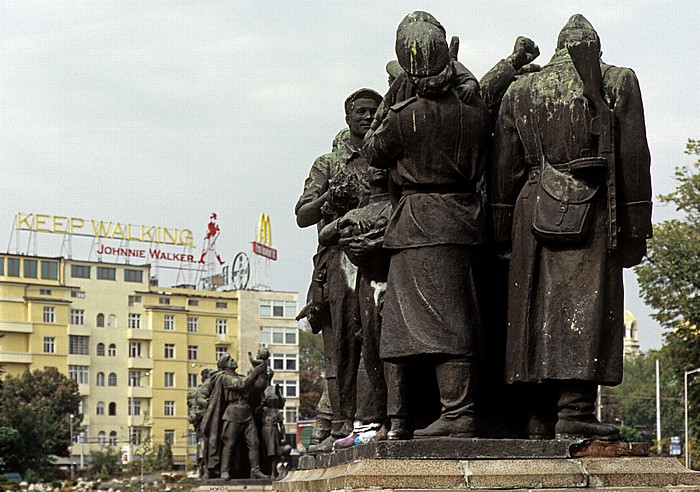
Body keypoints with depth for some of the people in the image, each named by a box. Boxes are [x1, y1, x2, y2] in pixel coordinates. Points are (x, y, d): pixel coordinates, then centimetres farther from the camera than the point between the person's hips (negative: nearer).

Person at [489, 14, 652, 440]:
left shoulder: (519, 91, 15)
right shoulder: (618, 83, 6)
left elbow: (504, 169, 12)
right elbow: (633, 160, 2)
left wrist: (504, 231, 15)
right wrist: (636, 228, 3)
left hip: (534, 211, 3)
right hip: (592, 212, -3)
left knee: (539, 311, 6)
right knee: (585, 308, -6)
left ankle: (541, 419, 6)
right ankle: (575, 412, -14)